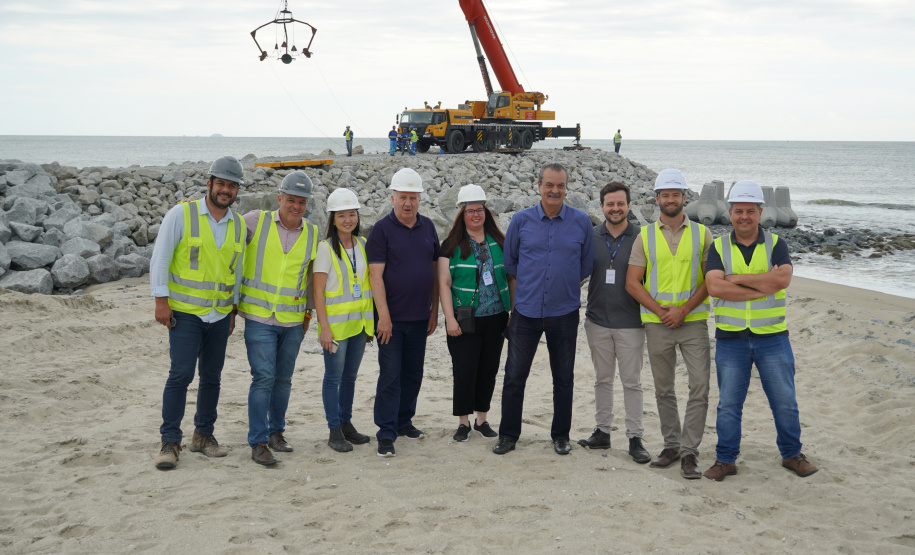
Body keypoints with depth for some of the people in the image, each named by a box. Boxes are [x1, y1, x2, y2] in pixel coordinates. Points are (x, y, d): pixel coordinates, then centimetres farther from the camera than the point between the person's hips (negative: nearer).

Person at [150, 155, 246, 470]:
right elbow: (160, 258, -6)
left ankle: (203, 435, 23)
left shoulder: (238, 225, 7)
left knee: (211, 376, 10)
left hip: (219, 314, 5)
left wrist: (233, 308, 15)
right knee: (181, 374, -10)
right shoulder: (181, 214, -7)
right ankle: (170, 441, 0)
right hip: (185, 312, -5)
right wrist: (161, 300, -11)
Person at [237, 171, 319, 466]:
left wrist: (309, 311, 17)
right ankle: (258, 443, -2)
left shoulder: (312, 233, 6)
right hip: (259, 317, -3)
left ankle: (276, 431, 27)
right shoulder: (256, 221, -3)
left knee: (283, 380, 11)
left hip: (293, 320, 3)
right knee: (264, 378, -9)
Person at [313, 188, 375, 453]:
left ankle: (346, 423, 25)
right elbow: (318, 290, -11)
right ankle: (334, 431, 9)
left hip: (360, 322, 5)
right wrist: (324, 327, -16)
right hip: (336, 323, -5)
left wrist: (371, 321, 10)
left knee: (350, 376, 14)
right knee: (334, 377, 1)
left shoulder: (363, 245, 7)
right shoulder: (326, 247, -9)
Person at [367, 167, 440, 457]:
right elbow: (375, 275, -11)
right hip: (392, 318, -5)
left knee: (413, 373, 13)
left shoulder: (428, 227, 8)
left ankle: (404, 421, 28)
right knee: (390, 375, -3)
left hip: (420, 317, 5)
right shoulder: (382, 229, -7)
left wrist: (434, 310, 9)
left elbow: (434, 270, 13)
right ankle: (386, 434, 2)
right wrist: (383, 316, -16)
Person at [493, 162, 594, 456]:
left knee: (564, 377, 10)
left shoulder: (581, 222, -1)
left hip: (564, 313, 0)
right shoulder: (521, 220, -1)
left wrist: (566, 288, 10)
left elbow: (586, 265, 10)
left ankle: (561, 435, 24)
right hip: (526, 311, 0)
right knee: (514, 376, 2)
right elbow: (509, 262, 11)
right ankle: (508, 434, 16)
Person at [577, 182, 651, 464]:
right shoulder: (591, 237, 3)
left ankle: (635, 438, 9)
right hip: (597, 320, 2)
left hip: (630, 322, -2)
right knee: (602, 378, 12)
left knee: (632, 381, 2)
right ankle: (602, 431, 21)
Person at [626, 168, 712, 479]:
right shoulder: (645, 236, 5)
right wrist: (659, 310, -10)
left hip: (693, 322, -1)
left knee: (700, 386, -9)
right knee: (663, 390, 10)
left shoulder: (701, 234, 4)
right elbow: (632, 283, 2)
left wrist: (684, 309, -12)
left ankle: (689, 451, -1)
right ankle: (671, 445, 23)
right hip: (657, 324, 1)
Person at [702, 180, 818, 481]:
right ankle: (725, 459, 18)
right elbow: (714, 287, -16)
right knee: (728, 404, 7)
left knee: (785, 402, 8)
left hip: (772, 335, 0)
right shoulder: (719, 247, 1)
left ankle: (791, 454, 25)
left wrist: (737, 278, -16)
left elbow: (782, 279, -18)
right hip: (730, 338, 0)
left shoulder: (776, 244, 1)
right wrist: (762, 286, -17)